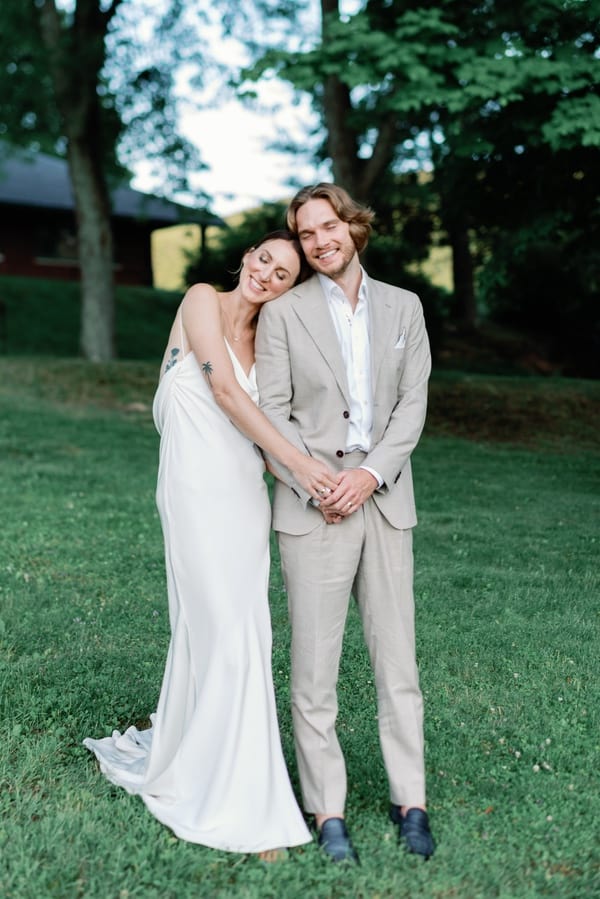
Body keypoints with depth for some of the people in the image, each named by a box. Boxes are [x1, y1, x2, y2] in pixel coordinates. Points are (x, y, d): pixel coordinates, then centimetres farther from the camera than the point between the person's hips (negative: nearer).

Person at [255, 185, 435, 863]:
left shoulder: (403, 307, 11)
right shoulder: (283, 314, 3)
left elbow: (413, 402, 5)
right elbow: (272, 413, -1)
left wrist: (371, 473, -9)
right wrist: (317, 486, -12)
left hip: (385, 498, 3)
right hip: (311, 502, -2)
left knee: (397, 656, 6)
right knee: (314, 662, 1)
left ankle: (409, 801, 19)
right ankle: (327, 810, 13)